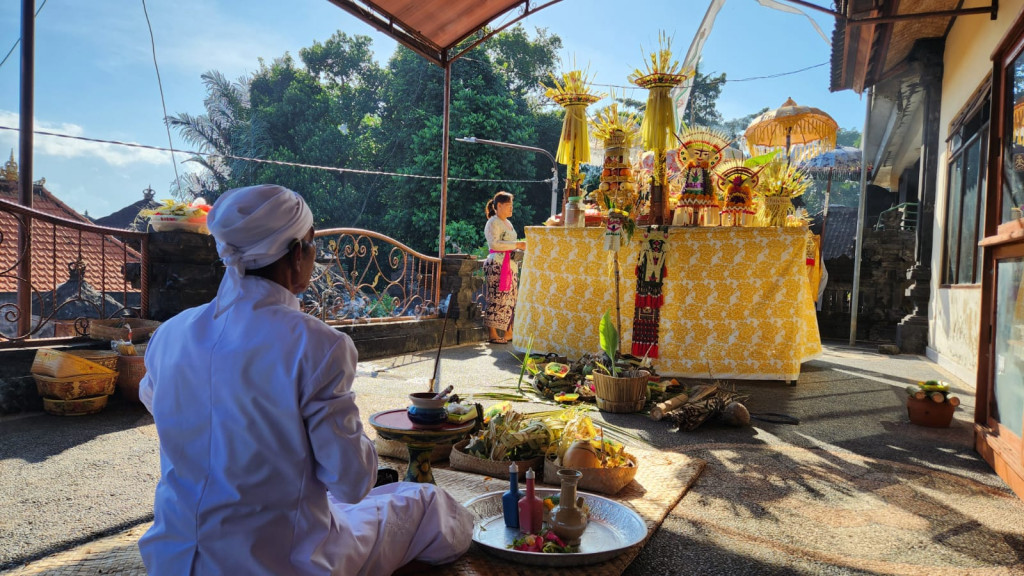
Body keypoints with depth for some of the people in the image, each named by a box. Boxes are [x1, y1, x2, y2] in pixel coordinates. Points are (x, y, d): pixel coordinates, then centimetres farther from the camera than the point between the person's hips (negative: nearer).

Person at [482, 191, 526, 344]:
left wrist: (520, 247, 17)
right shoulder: (493, 223, -7)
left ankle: (508, 333, 15)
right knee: (497, 300, -9)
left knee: (511, 299, 9)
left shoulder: (508, 223, 22)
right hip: (497, 265, -9)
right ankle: (493, 335, -4)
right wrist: (516, 245, -21)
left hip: (510, 265, 9)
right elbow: (494, 243, -21)